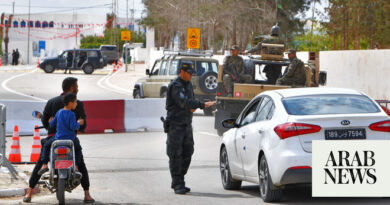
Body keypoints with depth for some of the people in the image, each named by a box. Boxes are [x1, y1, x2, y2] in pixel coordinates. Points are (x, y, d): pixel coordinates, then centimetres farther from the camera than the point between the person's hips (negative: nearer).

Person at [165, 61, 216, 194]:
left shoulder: (189, 85, 14)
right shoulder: (175, 86, -14)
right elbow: (183, 102, -27)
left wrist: (194, 107, -3)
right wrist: (202, 105, -32)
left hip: (187, 124, 8)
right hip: (175, 124, -8)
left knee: (187, 155, 8)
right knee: (175, 155, -6)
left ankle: (177, 182, 18)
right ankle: (178, 185, -4)